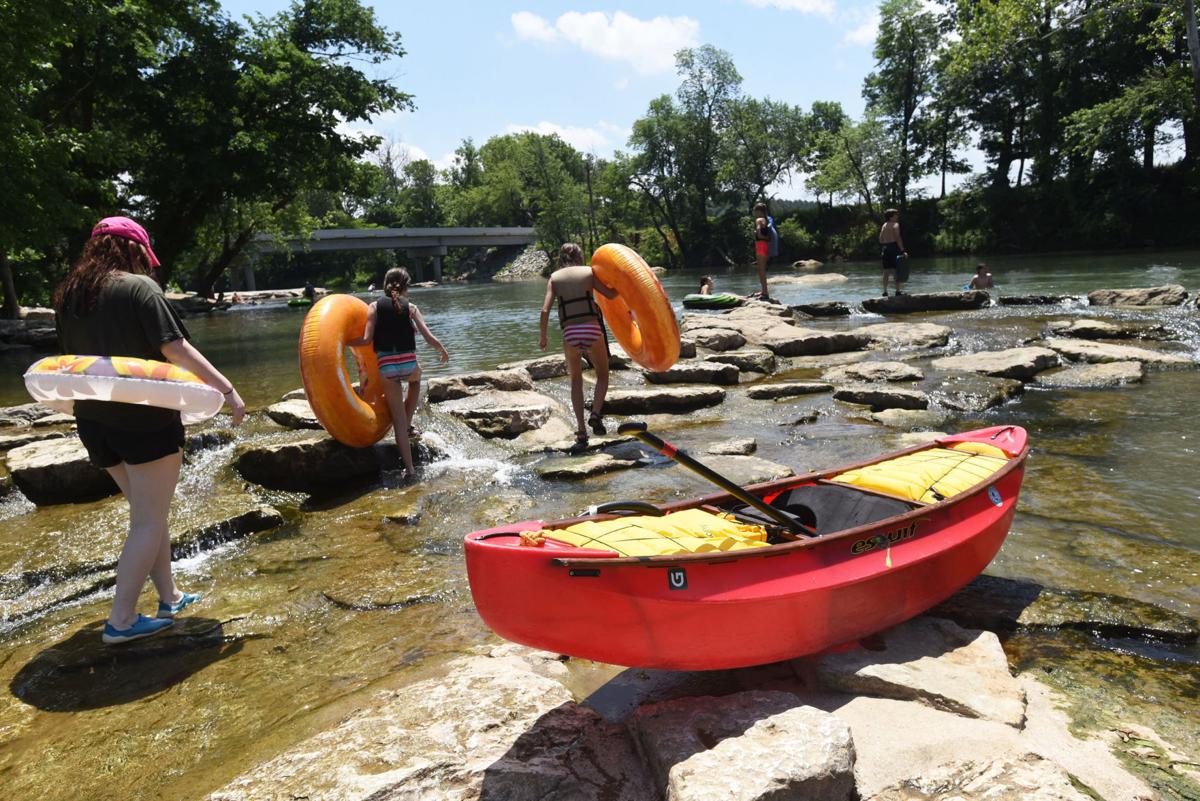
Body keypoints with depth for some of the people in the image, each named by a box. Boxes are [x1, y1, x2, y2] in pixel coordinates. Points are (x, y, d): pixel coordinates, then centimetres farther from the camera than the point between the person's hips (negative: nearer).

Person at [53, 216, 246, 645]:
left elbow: (72, 358, 16)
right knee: (150, 521, 3)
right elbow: (176, 349, -19)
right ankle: (121, 621, 6)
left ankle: (170, 597, 27)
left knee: (146, 513, 19)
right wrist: (228, 389, -18)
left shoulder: (67, 297, 9)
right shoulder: (139, 287, -12)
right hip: (145, 420, -7)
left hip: (94, 421, 7)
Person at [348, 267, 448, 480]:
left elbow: (366, 340, -5)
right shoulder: (410, 307, 5)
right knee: (416, 378, 39)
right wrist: (443, 351, 18)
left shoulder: (374, 307, 6)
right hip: (409, 364, 0)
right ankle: (408, 426, 33)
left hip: (386, 368, 0)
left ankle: (409, 469, 6)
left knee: (398, 420, 9)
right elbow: (429, 338, -1)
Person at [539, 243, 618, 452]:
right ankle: (596, 413, -6)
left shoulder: (554, 277, 11)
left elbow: (545, 310, 2)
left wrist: (543, 337, 13)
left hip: (570, 333, 1)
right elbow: (610, 294, 6)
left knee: (576, 381, 17)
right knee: (603, 375, 19)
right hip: (592, 330, -1)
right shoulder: (589, 272, 9)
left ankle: (581, 432, 8)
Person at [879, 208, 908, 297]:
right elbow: (898, 238, -14)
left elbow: (881, 239, 14)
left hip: (885, 249, 7)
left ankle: (885, 291, 10)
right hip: (894, 247, -7)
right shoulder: (895, 224, -5)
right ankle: (898, 291, -7)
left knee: (886, 271, 9)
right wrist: (902, 250, -15)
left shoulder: (884, 225, 16)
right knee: (896, 270, -5)